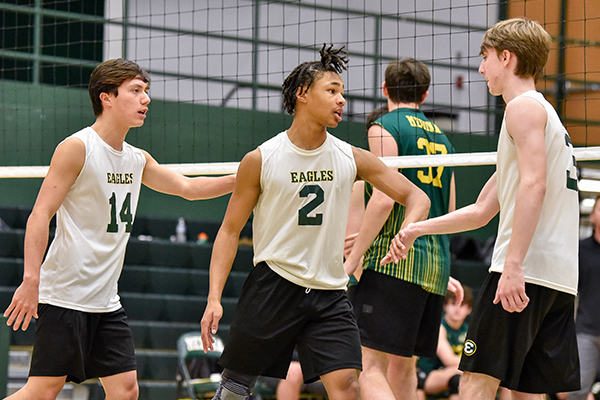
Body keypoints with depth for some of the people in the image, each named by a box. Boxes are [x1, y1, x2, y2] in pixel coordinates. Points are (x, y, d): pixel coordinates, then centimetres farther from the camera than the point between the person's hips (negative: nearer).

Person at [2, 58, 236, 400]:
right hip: (65, 293, -8)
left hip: (106, 301, 8)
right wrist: (31, 280, -21)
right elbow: (40, 215, -13)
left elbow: (187, 187, 25)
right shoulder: (76, 148, -9)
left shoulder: (137, 159, 13)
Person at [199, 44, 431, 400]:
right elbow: (230, 231, 1)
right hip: (273, 286, -2)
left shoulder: (352, 158, 4)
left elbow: (416, 197, 8)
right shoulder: (261, 160, -3)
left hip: (330, 294, 2)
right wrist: (214, 298, -8)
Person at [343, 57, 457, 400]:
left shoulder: (384, 129, -3)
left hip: (394, 259, -7)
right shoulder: (442, 138, 19)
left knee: (371, 366, -13)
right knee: (403, 368, 13)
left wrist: (353, 258, -11)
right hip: (437, 263, 7)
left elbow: (384, 199, -14)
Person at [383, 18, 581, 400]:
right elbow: (480, 211, 31)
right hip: (561, 279, 9)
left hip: (525, 271, -9)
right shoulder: (548, 116, 28)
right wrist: (416, 229, 29)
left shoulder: (524, 106, -2)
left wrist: (514, 264, -25)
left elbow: (534, 184, -18)